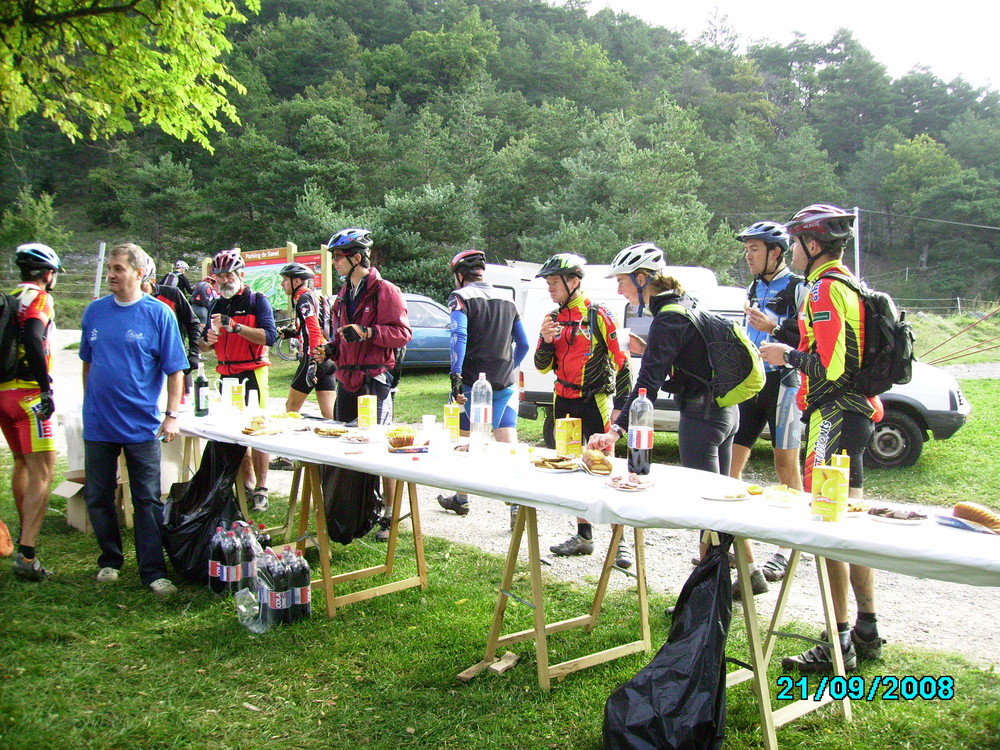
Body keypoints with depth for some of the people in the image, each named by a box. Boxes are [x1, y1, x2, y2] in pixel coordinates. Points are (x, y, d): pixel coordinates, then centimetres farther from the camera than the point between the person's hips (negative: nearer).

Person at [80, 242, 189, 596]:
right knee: (97, 498, 12)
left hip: (141, 425, -4)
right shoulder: (95, 311, 5)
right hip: (97, 423, 4)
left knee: (147, 501, 3)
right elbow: (87, 362, 15)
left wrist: (172, 415, -11)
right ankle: (110, 560, 30)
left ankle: (153, 571, 10)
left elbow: (175, 369, -6)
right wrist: (89, 404, 13)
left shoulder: (159, 314, -7)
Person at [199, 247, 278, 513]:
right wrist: (208, 339, -9)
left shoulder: (257, 301, -2)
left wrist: (235, 326, -24)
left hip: (252, 373, -6)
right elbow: (202, 346, 15)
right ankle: (248, 483, 17)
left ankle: (261, 489, -2)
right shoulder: (216, 306, 15)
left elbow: (270, 336, -16)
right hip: (227, 375, 6)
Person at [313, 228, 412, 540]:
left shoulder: (384, 291, -6)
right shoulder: (344, 294, 20)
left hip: (374, 378, -8)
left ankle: (389, 517, 1)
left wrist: (367, 332, -25)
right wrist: (328, 350, 10)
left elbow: (402, 334, -13)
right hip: (347, 379, 8)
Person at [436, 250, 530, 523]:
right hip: (504, 384, 4)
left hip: (471, 382, -4)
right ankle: (518, 504, -11)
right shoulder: (507, 301, 14)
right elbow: (523, 344, 17)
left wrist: (455, 376, -21)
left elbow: (459, 336, -17)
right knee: (508, 442, 0)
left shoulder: (461, 297, -3)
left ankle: (461, 499, 27)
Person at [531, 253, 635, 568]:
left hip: (594, 402, -7)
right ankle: (583, 536, 22)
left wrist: (620, 405, -13)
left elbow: (621, 361, -9)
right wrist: (546, 341, -10)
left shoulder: (598, 315, -9)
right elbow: (543, 366, 10)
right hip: (563, 402, 7)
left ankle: (620, 542, 3)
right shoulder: (553, 319, 10)